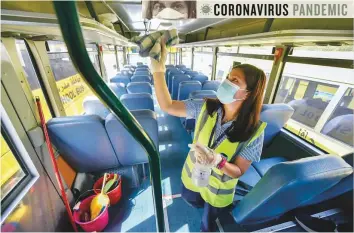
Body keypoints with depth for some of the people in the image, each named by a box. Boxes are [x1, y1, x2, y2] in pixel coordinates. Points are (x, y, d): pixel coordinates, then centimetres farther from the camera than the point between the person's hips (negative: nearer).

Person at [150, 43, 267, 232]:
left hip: (218, 188, -2)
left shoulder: (254, 131, -27)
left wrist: (218, 161, -43)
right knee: (189, 199, 35)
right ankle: (205, 205, 69)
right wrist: (158, 68, -33)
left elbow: (238, 171, -20)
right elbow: (167, 106, -24)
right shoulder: (206, 108, -22)